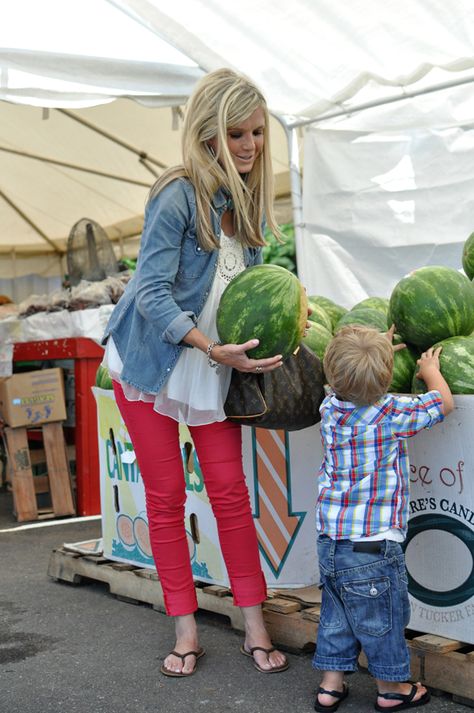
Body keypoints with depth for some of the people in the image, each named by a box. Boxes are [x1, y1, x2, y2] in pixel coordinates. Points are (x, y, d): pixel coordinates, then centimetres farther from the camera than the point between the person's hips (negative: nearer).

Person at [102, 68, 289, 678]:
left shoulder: (248, 198, 1)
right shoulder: (178, 195, -20)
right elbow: (153, 291, -24)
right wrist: (213, 348, -30)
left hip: (215, 366, 5)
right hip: (148, 361, -5)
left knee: (230, 491, 2)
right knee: (166, 497, 5)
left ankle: (254, 626, 10)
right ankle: (185, 631, 15)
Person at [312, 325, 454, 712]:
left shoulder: (330, 407, 0)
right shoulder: (393, 412, -15)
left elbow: (348, 385, 24)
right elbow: (444, 402, 0)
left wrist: (380, 351, 28)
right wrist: (430, 370, 18)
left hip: (329, 539, 6)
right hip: (372, 545, -6)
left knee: (336, 615, 20)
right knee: (382, 619, 12)